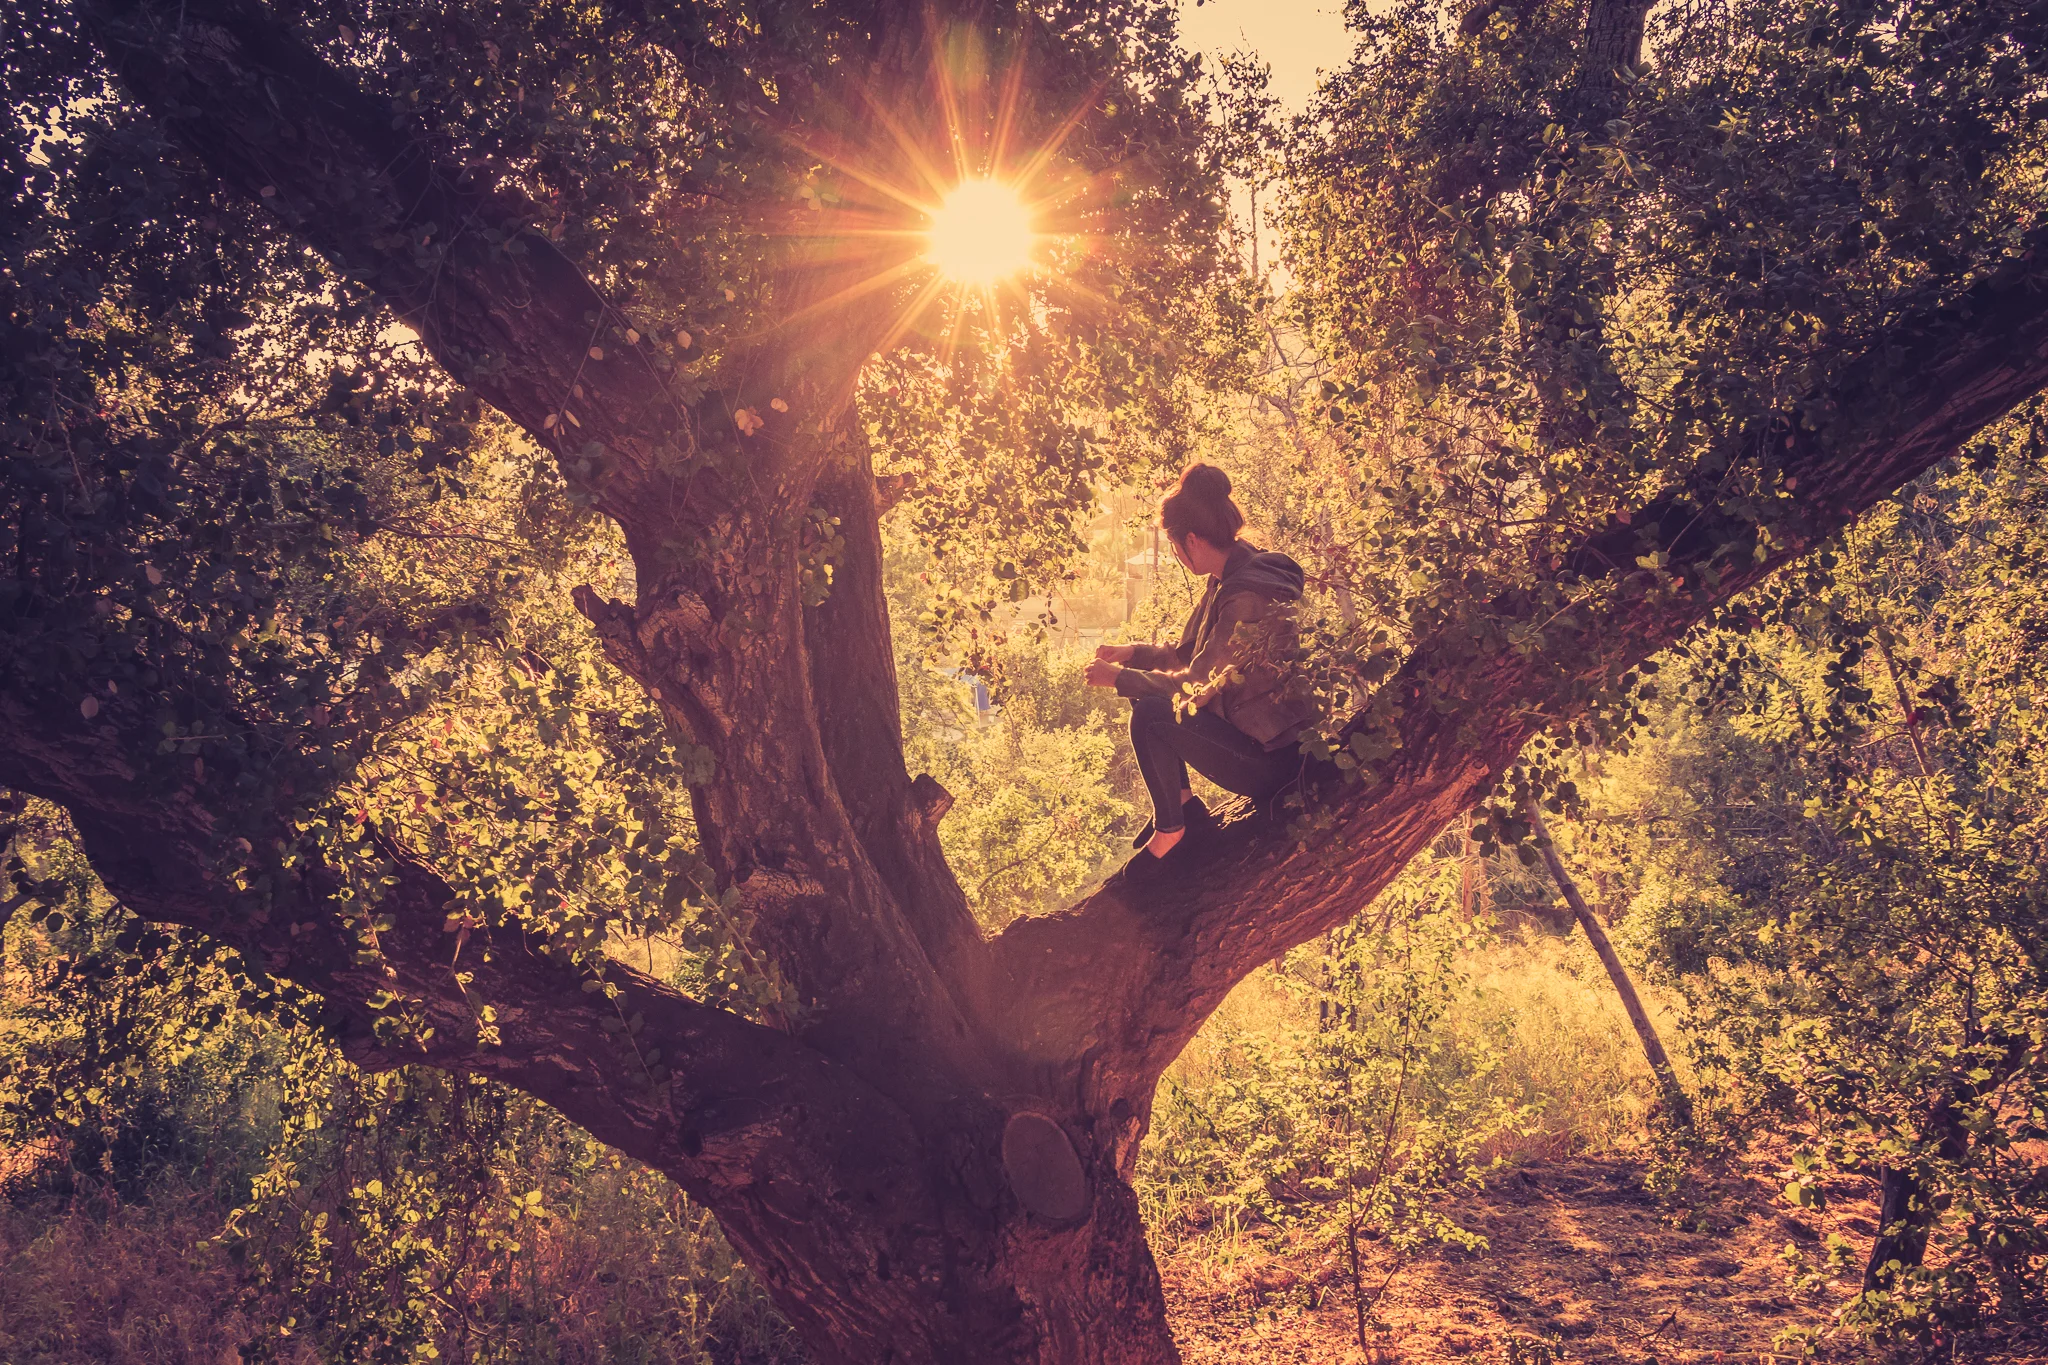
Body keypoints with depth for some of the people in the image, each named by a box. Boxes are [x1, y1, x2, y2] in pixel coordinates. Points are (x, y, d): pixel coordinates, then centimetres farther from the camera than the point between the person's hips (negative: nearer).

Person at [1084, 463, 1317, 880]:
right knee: (1147, 695, 10)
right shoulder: (1228, 579, 5)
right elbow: (1190, 654, 18)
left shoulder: (1247, 596, -26)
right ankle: (1184, 805, 13)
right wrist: (1133, 654, 6)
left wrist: (1119, 678, -13)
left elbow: (1197, 688, -24)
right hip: (1254, 730, 10)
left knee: (1151, 716, -24)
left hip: (1277, 762, -10)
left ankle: (1170, 833, -6)